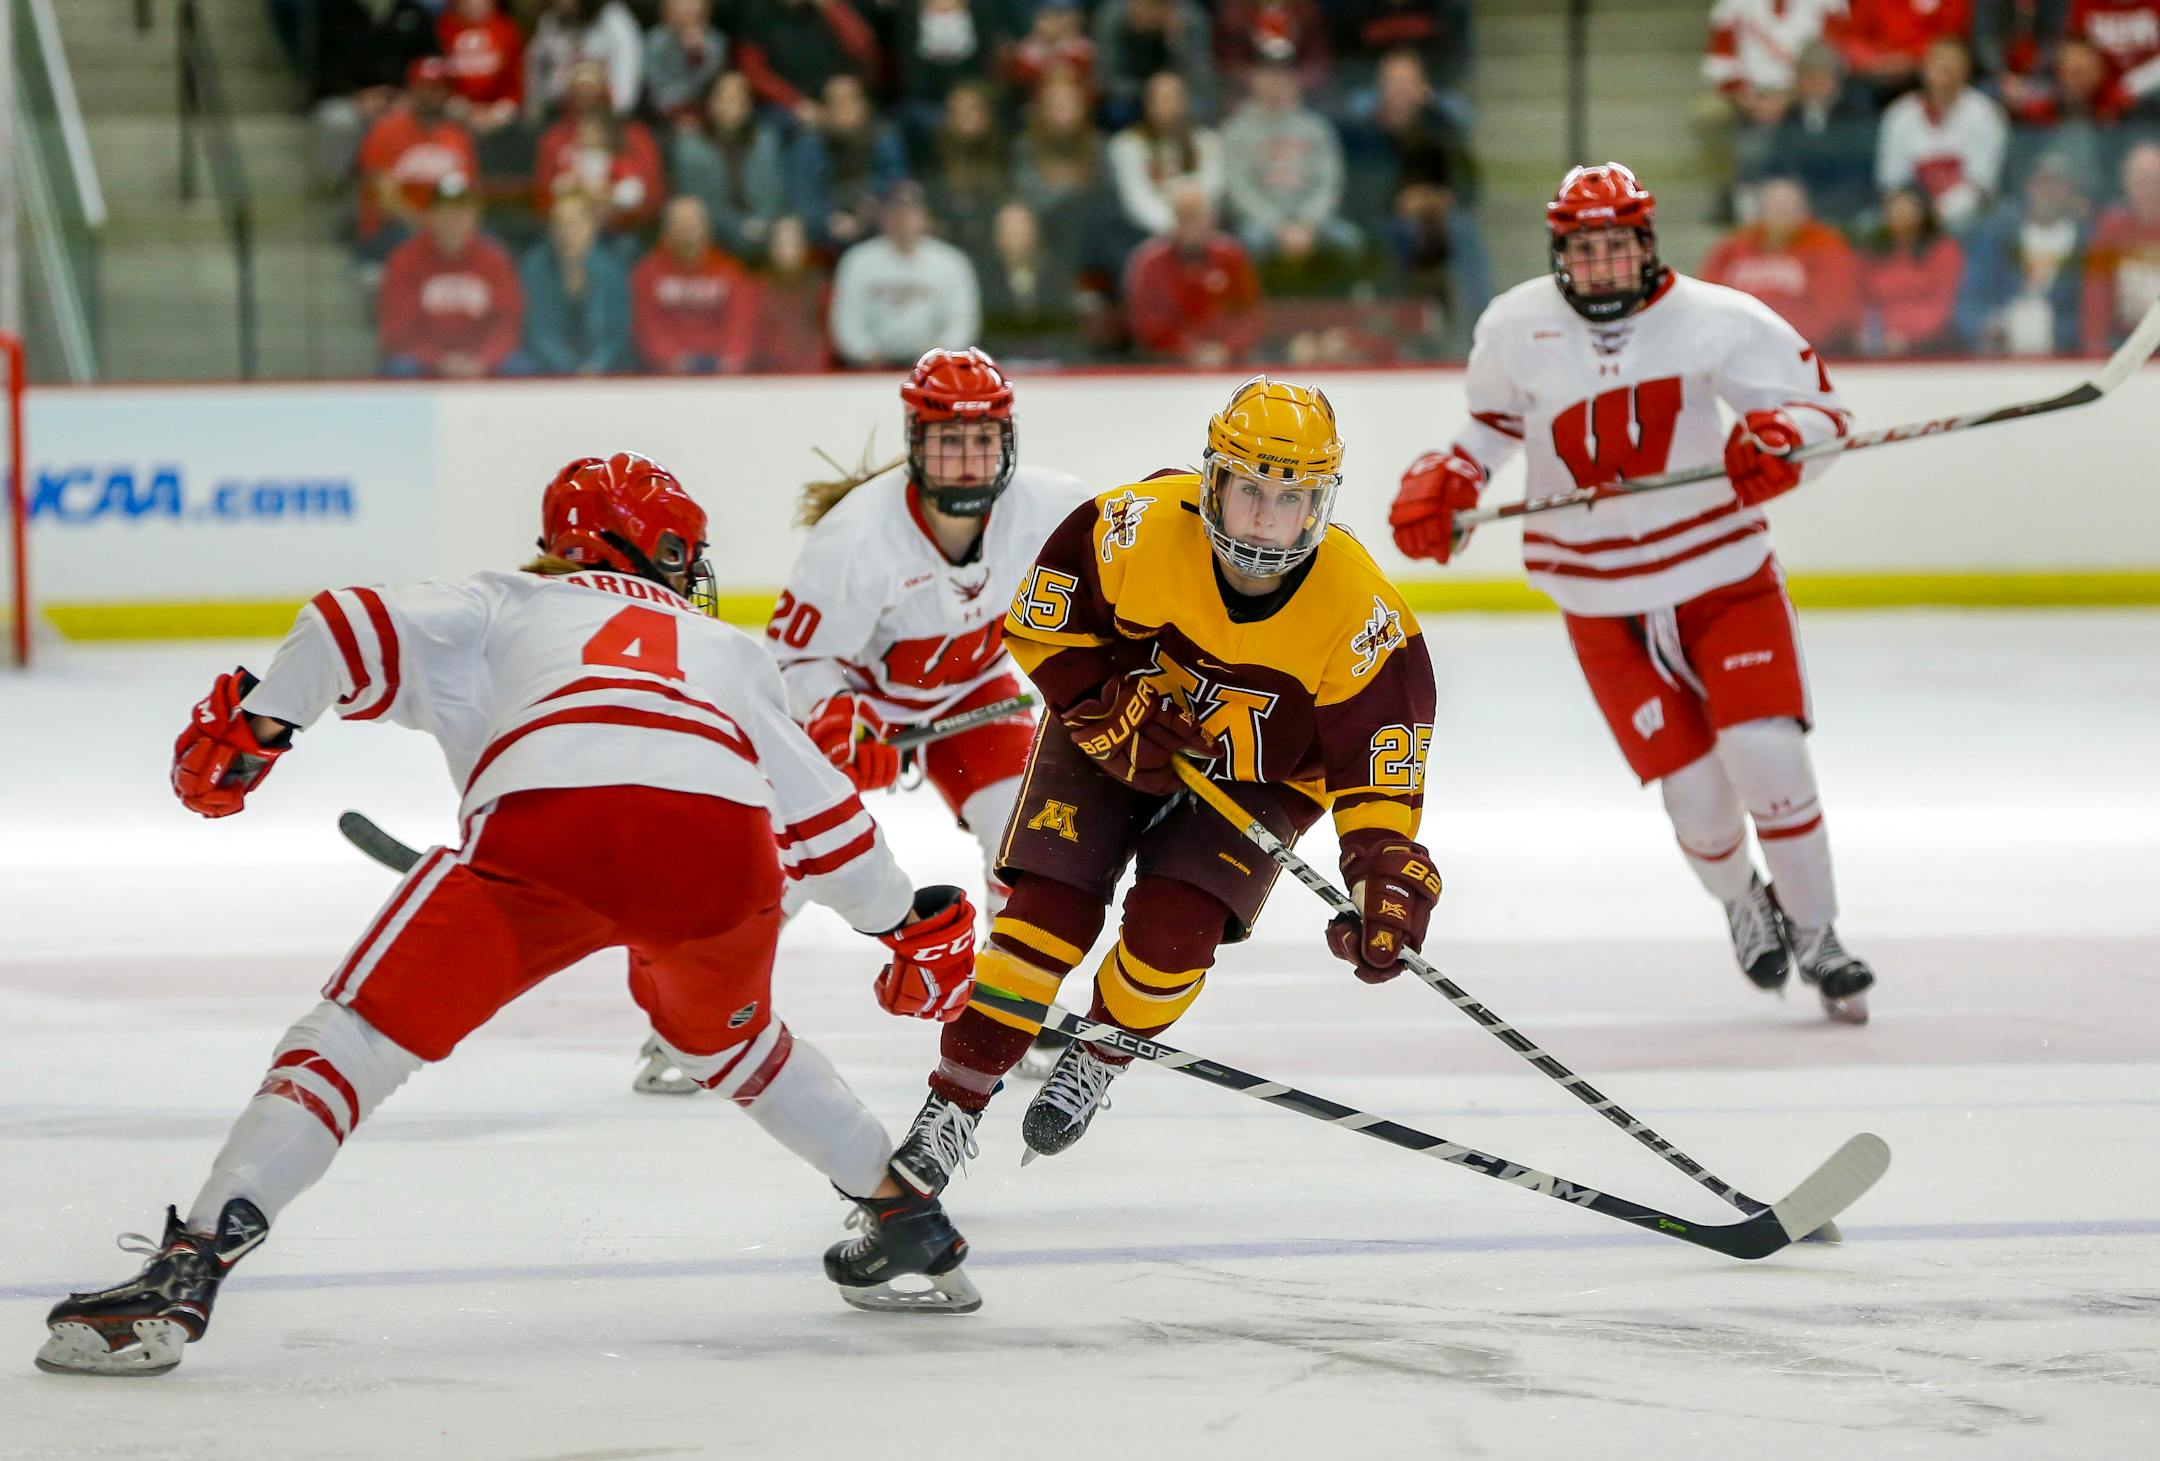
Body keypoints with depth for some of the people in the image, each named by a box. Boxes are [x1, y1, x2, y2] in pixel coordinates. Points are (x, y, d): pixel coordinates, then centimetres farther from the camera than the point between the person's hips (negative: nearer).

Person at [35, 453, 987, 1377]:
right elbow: (821, 810, 38)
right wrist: (911, 925, 49)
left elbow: (356, 632, 17)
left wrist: (251, 723, 23)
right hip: (727, 839, 3)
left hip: (547, 820, -3)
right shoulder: (726, 649, 40)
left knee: (363, 1031, 1)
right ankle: (908, 1222, 40)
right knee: (727, 1036, 36)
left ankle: (186, 1272, -13)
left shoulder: (504, 604, 34)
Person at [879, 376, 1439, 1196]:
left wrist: (1387, 871, -35)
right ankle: (951, 1111, -5)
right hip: (1109, 736, 0)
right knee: (1049, 912, -13)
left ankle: (1098, 1058, 13)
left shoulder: (1362, 617, -28)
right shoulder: (1137, 529, -28)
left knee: (1172, 928, -18)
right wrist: (1109, 711, -22)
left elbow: (1375, 764, -22)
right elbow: (1041, 626, -13)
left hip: (1258, 776, 0)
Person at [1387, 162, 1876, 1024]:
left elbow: (1822, 412, -8)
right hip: (1603, 602, 1)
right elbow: (1495, 418, 15)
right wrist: (1443, 484, 0)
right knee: (1695, 792, -4)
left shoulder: (1716, 321, -12)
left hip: (1724, 573, -1)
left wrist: (1780, 440, -30)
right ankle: (1740, 904, 30)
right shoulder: (1516, 330, -5)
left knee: (1766, 752, -15)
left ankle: (1815, 934, 7)